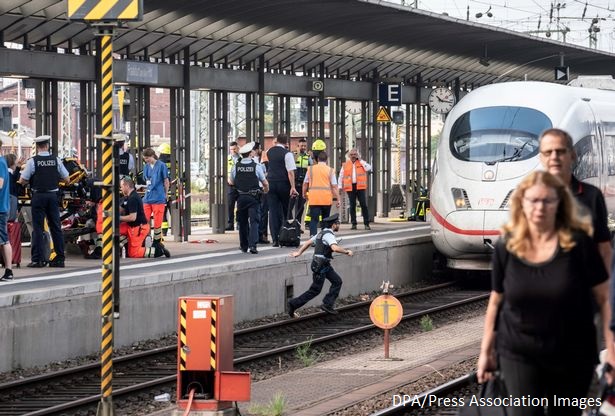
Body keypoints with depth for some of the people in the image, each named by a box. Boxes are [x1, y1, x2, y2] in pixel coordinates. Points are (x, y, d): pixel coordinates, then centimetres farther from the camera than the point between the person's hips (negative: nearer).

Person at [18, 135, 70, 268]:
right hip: (53, 196, 3)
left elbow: (22, 181, -7)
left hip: (38, 196, -3)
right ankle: (59, 258, 10)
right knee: (56, 227, 8)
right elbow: (66, 179, 6)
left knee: (38, 227, 0)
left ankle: (38, 259, -5)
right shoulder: (56, 160, 1)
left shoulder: (32, 161, -8)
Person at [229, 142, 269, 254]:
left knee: (242, 221, 14)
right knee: (254, 221, -3)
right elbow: (265, 183, -2)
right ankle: (252, 244, -17)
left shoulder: (236, 166, -1)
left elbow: (232, 182, 12)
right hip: (254, 197, -3)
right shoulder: (256, 166, -9)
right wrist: (266, 190, 21)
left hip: (241, 197, 3)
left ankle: (244, 245, 20)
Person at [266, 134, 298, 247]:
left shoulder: (269, 152, 6)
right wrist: (293, 187, -17)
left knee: (273, 212, 2)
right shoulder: (287, 154, -9)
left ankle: (275, 239, -5)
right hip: (283, 184, -3)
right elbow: (290, 172, -15)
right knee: (286, 211, 10)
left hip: (270, 183, 3)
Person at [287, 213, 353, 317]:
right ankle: (294, 304, -1)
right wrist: (346, 252, -20)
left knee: (337, 281, 10)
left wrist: (299, 252, 25)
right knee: (315, 290, -4)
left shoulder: (322, 233, 13)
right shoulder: (329, 235, -17)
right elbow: (335, 248, -34)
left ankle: (327, 305, 9)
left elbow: (308, 242, 20)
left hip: (325, 265, 10)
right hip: (320, 265, -10)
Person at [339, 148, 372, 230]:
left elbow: (369, 168, -9)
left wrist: (360, 160, -5)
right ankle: (354, 224, 7)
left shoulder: (361, 163, 9)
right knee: (352, 205, 3)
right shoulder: (345, 165, 11)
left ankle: (366, 223, -3)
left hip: (360, 187, -1)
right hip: (350, 187, 1)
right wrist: (340, 187, 7)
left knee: (363, 204, -6)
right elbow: (341, 176, 14)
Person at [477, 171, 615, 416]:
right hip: (519, 354, 1)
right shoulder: (507, 246, -3)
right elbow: (496, 301, 8)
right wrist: (486, 350, 10)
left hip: (573, 357, -1)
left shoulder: (578, 243, -9)